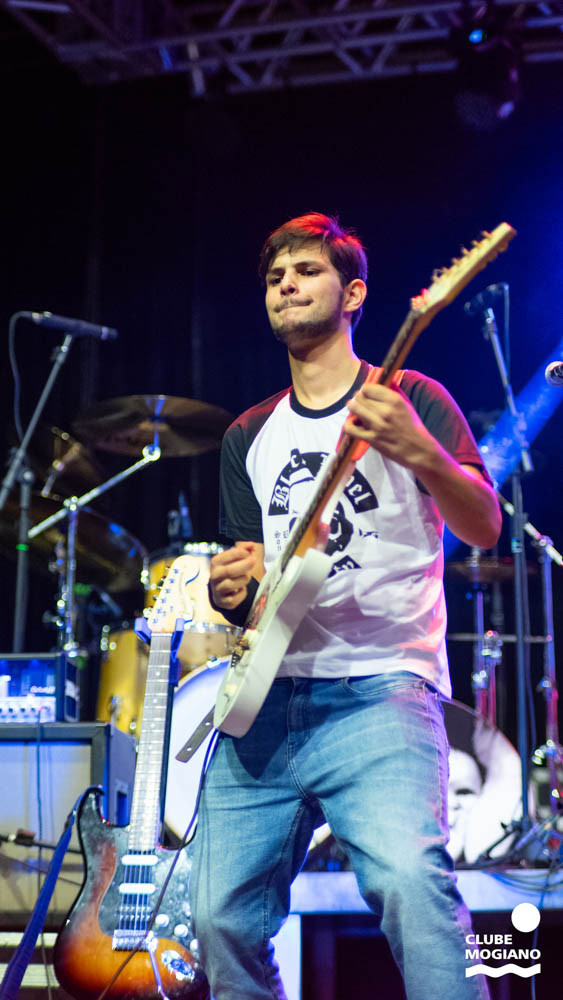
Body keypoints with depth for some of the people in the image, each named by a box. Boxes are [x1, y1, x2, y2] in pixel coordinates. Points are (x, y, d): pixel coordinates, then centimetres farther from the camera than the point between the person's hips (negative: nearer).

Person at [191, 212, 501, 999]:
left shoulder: (411, 399, 4)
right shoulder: (249, 436, 18)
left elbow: (485, 527, -10)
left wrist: (418, 452, -29)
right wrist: (232, 587, -4)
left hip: (379, 690, -5)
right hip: (265, 702, 5)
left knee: (411, 881, -28)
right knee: (223, 918, 2)